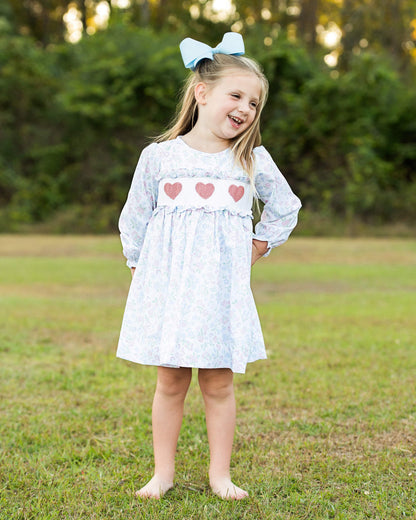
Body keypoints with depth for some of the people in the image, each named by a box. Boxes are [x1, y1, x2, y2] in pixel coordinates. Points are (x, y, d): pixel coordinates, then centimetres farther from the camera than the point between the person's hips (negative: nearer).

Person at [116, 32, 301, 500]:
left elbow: (285, 210, 17)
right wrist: (140, 275, 8)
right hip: (167, 286, 0)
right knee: (170, 382, 6)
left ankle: (220, 474, 18)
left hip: (223, 287, 1)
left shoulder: (254, 161, 4)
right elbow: (134, 221, 9)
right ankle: (163, 472, 19)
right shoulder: (158, 157, 1)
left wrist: (249, 255, 11)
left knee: (218, 384, 5)